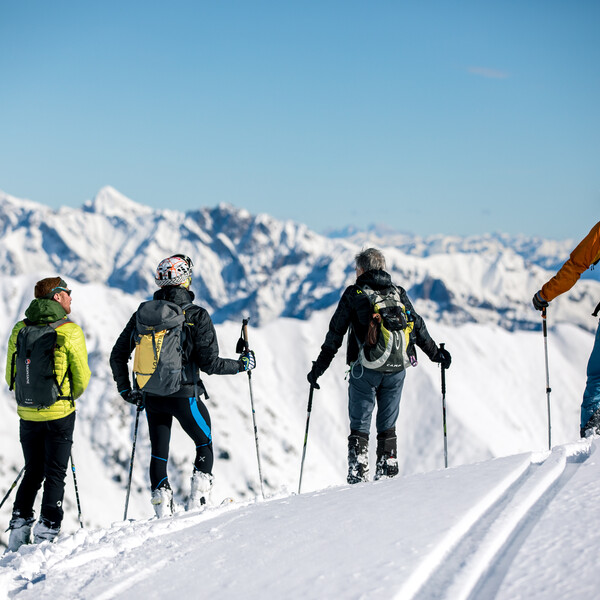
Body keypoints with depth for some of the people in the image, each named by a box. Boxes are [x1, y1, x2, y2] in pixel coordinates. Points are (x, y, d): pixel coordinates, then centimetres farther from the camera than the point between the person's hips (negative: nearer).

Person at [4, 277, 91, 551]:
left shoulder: (19, 330, 2)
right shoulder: (69, 331, -11)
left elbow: (10, 376, 7)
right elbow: (81, 377, -7)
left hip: (27, 414, 4)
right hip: (59, 414, -4)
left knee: (33, 472, 17)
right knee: (55, 474, 5)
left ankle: (19, 525, 9)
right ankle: (46, 531, 0)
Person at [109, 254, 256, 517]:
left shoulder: (144, 313, 2)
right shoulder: (197, 315, -11)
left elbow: (118, 355, 5)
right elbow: (210, 363, -13)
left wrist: (125, 389, 17)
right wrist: (242, 364, 3)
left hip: (152, 395, 3)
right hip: (184, 395, -3)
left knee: (158, 451, 16)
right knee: (204, 444, 18)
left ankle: (162, 505, 11)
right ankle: (198, 499, 10)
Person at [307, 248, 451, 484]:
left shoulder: (354, 294, 0)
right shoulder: (398, 294, 10)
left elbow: (335, 334, 0)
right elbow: (418, 327, 14)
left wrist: (319, 367, 5)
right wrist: (436, 353, 28)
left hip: (365, 371, -3)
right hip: (396, 370, 3)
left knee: (359, 426, 4)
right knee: (387, 426, 13)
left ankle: (358, 474, -4)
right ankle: (388, 473, 11)